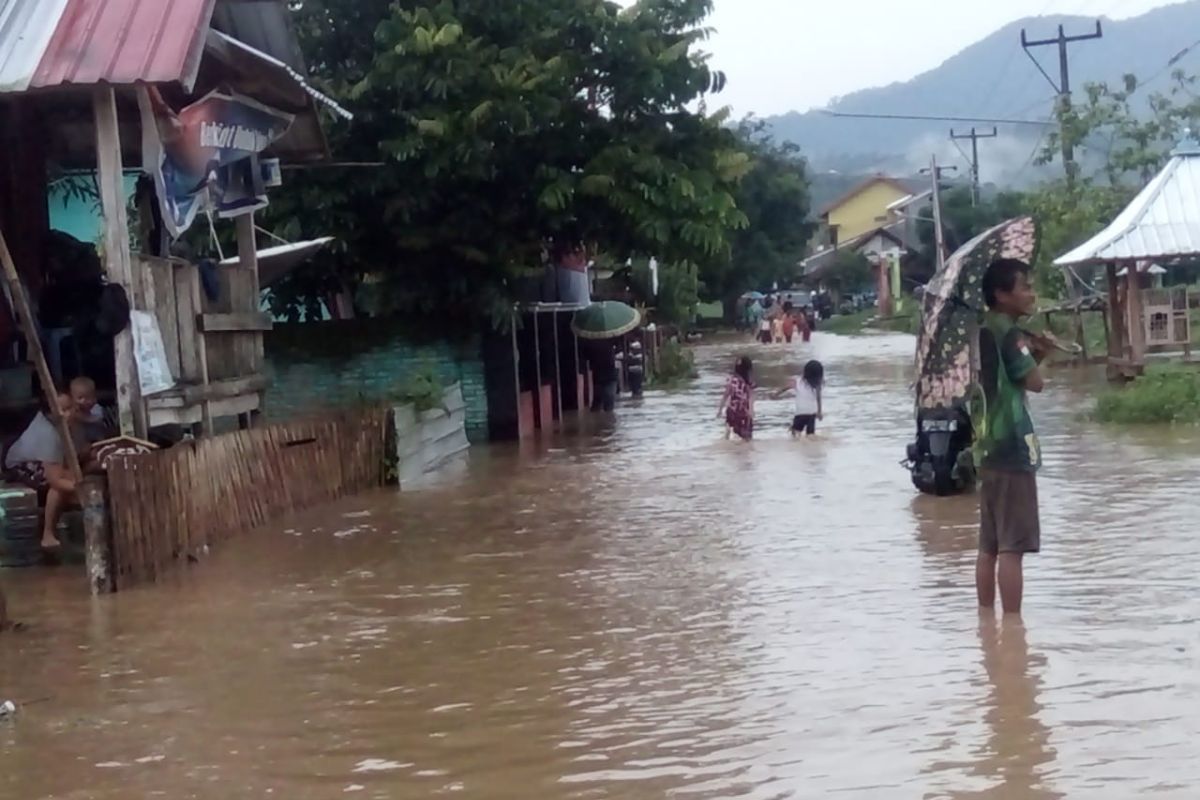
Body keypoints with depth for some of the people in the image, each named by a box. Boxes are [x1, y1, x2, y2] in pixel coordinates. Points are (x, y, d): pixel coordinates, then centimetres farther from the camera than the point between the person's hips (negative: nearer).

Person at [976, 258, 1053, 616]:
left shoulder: (985, 330, 15)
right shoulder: (1007, 332, -13)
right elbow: (1035, 382, -14)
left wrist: (1036, 354, 10)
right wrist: (1036, 358, 4)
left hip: (989, 448, 9)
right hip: (1012, 449, -9)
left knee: (990, 546, 11)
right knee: (1012, 547, -8)